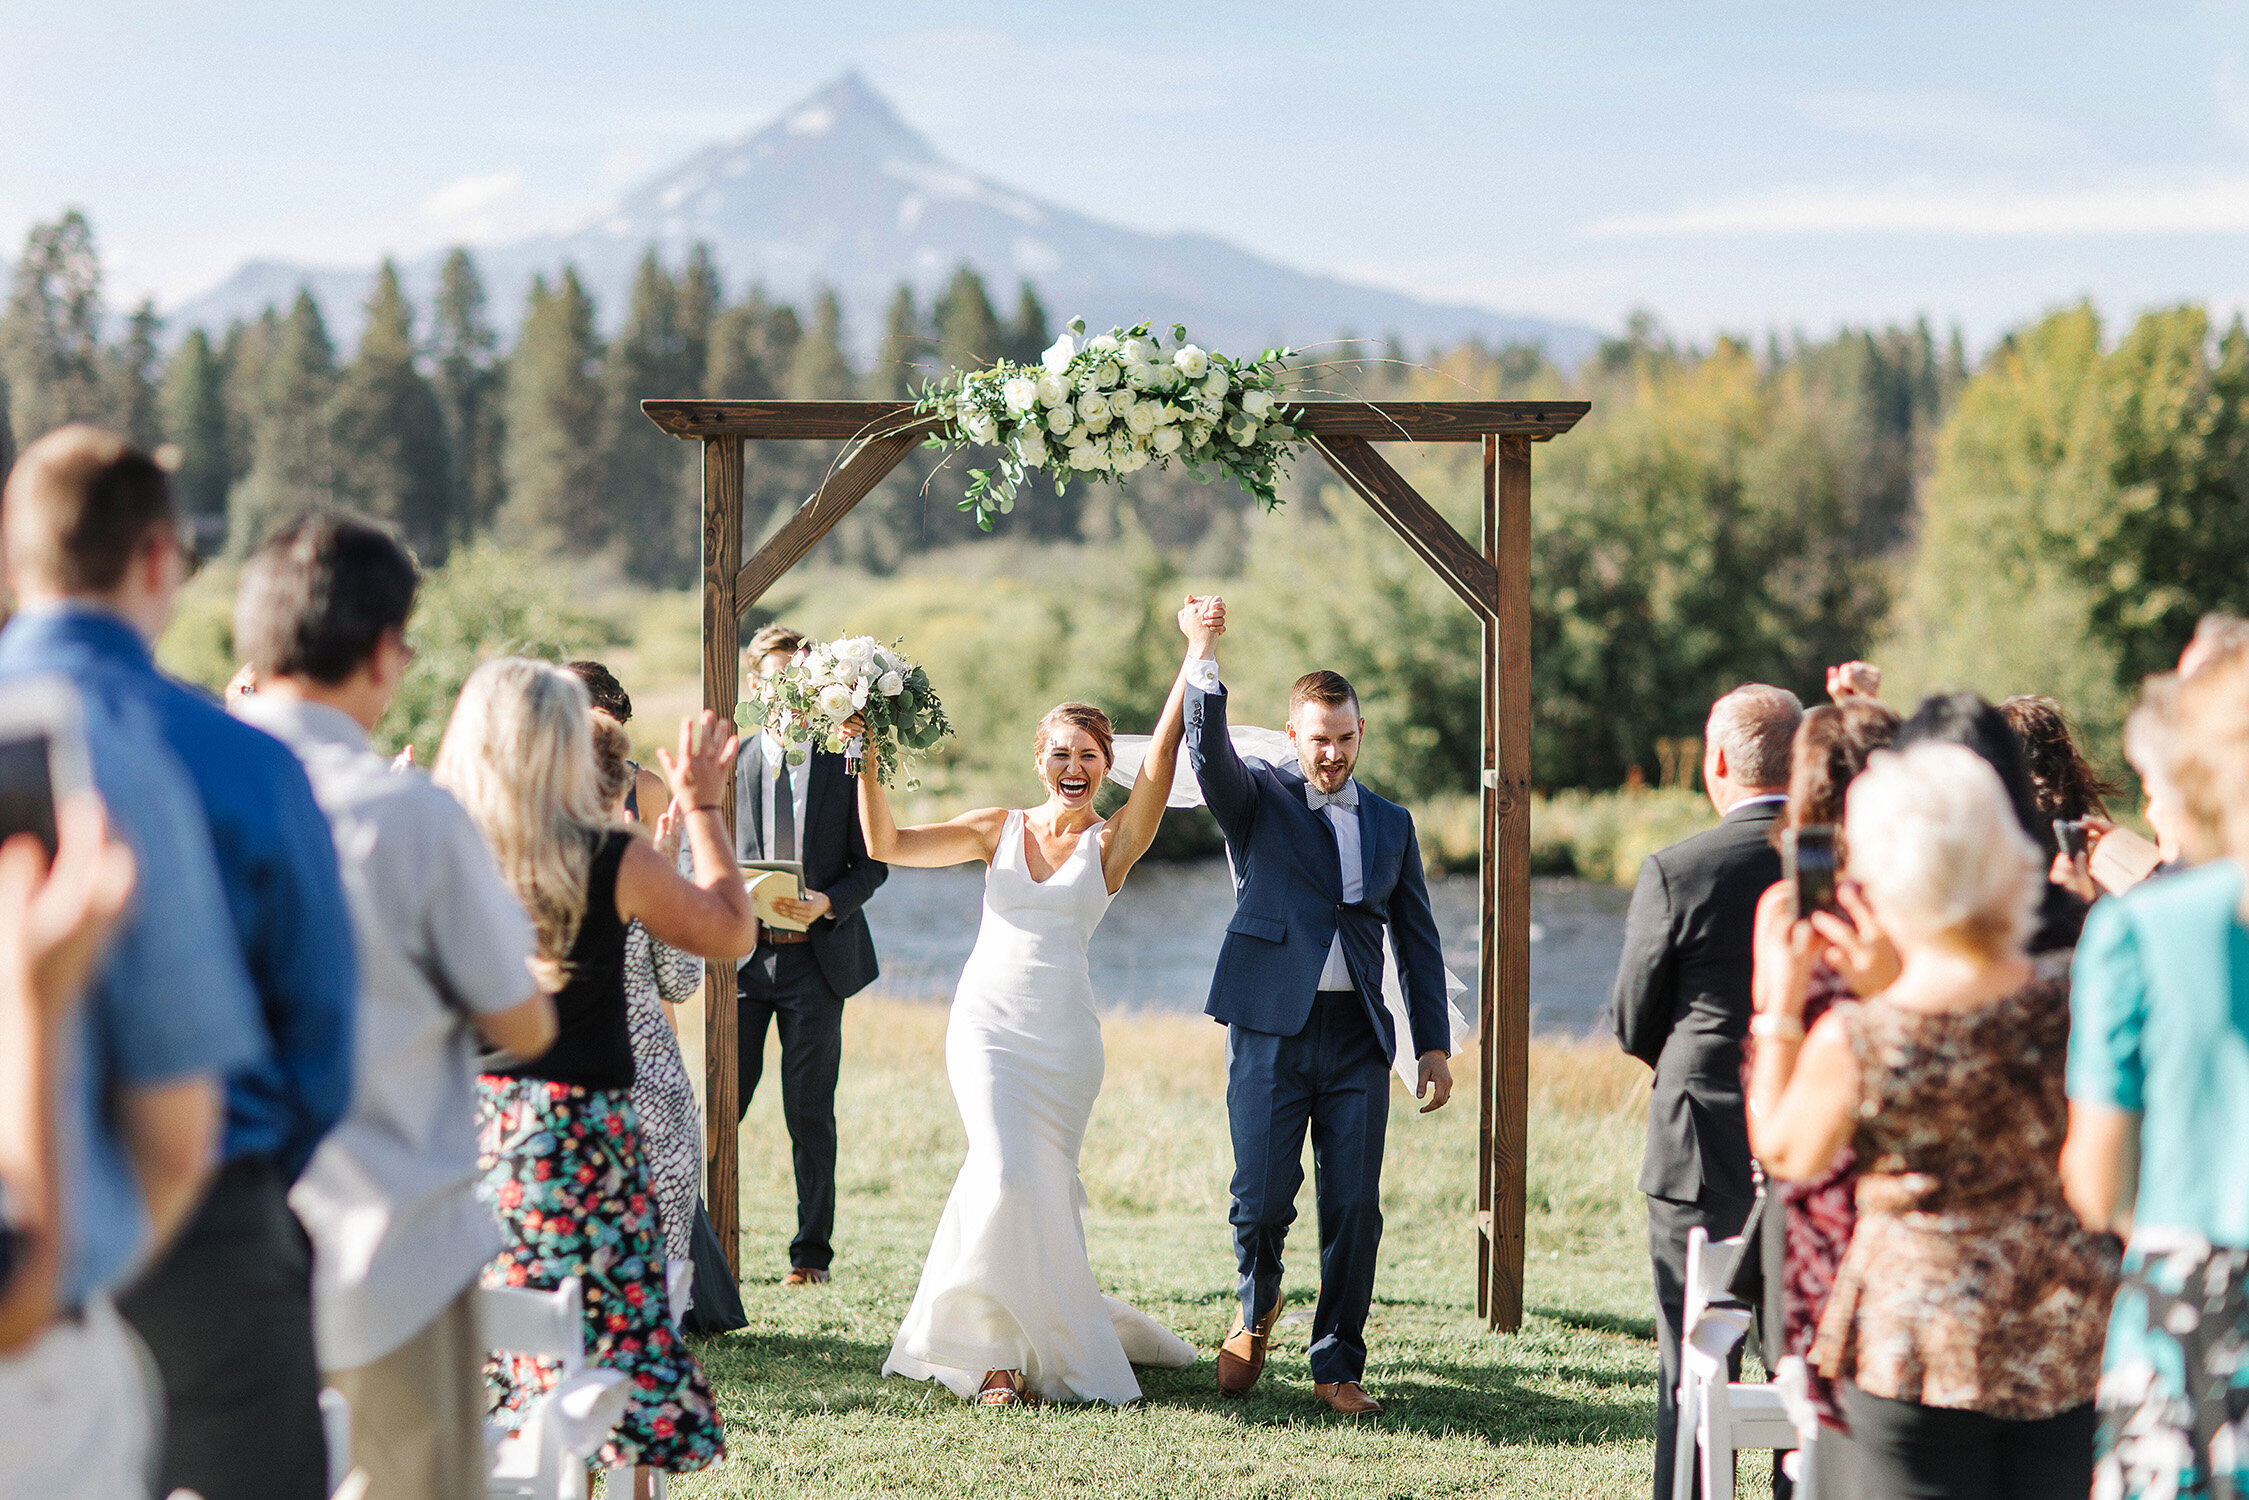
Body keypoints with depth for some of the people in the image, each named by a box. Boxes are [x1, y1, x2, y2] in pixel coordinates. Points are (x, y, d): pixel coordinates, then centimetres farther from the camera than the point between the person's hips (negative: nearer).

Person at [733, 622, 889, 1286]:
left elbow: (873, 863, 4)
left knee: (809, 1113, 2)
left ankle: (812, 1252, 10)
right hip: (744, 955, 1)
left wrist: (828, 903, -14)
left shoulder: (845, 763, 4)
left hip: (817, 956, -1)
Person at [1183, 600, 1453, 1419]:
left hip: (1358, 1036, 2)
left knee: (1354, 1208, -1)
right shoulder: (1257, 799, 7)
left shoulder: (1391, 823, 17)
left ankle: (1338, 1366, 9)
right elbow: (1208, 751, -14)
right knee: (1262, 1200, -3)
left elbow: (1418, 941, 17)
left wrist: (1435, 1043, 10)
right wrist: (1202, 655, -28)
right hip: (1272, 1028, -2)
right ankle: (1255, 1310, 27)